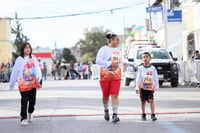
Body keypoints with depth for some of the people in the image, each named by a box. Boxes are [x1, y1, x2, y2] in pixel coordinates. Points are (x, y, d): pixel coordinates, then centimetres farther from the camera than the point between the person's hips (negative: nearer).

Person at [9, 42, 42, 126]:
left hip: (33, 83, 3)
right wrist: (11, 84, 8)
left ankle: (30, 113, 36)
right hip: (23, 84, -3)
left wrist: (38, 76, -19)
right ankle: (23, 118, -1)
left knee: (32, 100, 9)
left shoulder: (33, 58, 8)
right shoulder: (19, 59, 0)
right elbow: (15, 71, 5)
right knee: (24, 101, -8)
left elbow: (37, 68, 2)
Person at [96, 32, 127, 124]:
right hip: (105, 76, -3)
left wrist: (123, 64, 2)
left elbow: (121, 61, 26)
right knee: (106, 95, 8)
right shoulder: (104, 49, -5)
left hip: (116, 76, 3)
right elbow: (98, 61, -15)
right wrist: (110, 63, -23)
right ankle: (106, 110, 34)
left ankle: (115, 115, -12)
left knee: (115, 95, -9)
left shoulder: (118, 51, 14)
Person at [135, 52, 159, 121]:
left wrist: (156, 87, 9)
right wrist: (137, 87, -4)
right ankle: (143, 114, 20)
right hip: (142, 87, 1)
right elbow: (138, 78, 1)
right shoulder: (140, 68, 1)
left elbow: (156, 78, 8)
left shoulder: (153, 68, 1)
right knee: (143, 101, 7)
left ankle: (153, 115, -9)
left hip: (150, 87, -1)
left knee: (151, 100, -11)